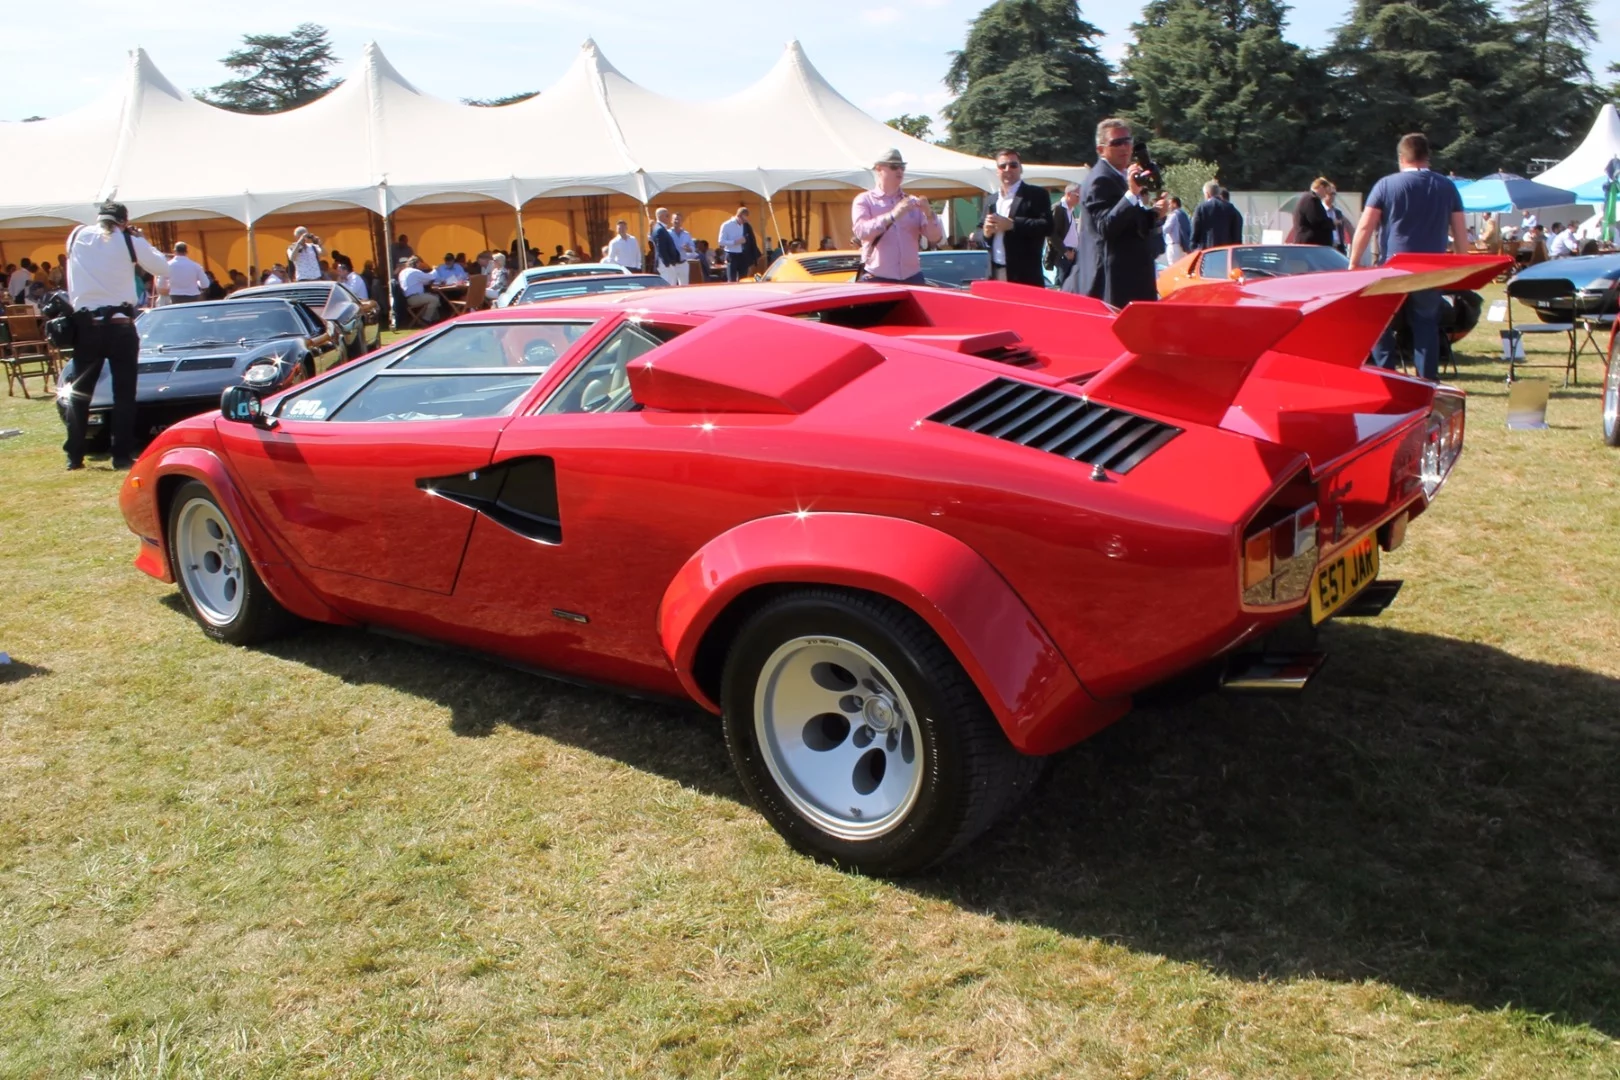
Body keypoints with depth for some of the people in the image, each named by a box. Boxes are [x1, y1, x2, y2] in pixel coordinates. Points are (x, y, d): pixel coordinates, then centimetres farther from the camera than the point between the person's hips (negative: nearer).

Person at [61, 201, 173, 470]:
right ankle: (122, 455, 0)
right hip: (119, 322, -3)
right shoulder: (128, 240, -2)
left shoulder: (76, 236, 8)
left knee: (79, 390, 11)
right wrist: (140, 240, 14)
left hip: (85, 323, 3)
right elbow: (162, 267, 5)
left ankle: (74, 456, 11)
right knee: (124, 391, 3)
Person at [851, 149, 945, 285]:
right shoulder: (864, 200, 4)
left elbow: (935, 237, 6)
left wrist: (929, 214, -14)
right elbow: (862, 231, -15)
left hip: (912, 278, 4)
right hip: (876, 279, -4)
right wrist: (892, 216, -27)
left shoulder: (912, 201, 14)